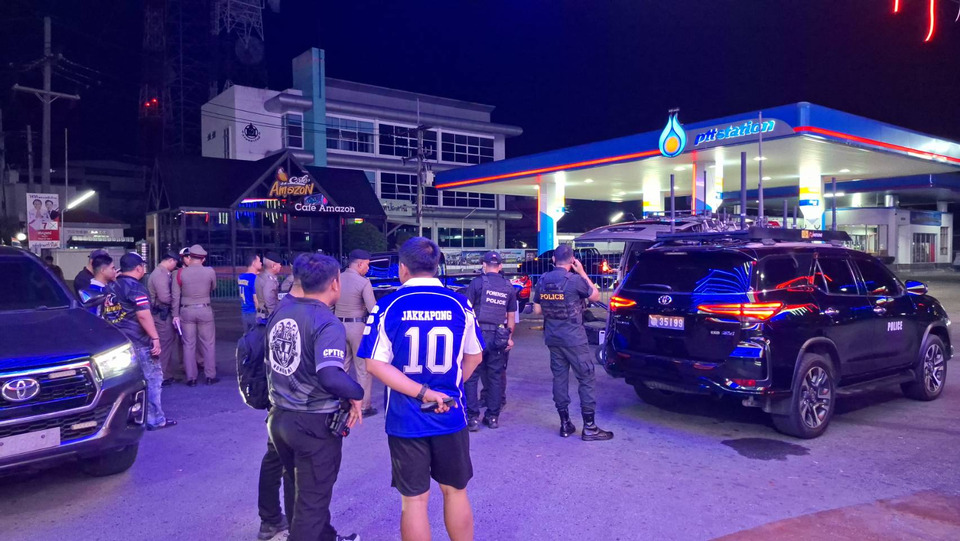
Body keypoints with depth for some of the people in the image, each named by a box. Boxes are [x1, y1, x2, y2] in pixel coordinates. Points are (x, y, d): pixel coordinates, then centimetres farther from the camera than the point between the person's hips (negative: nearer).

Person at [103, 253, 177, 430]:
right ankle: (155, 419, 3)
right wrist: (155, 338, -20)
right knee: (152, 379, 0)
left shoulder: (112, 287, 12)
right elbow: (143, 315, -22)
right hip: (139, 342, -8)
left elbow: (106, 315, 19)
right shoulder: (135, 287, -14)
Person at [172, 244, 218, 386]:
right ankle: (210, 376, 13)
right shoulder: (210, 272, -6)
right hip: (204, 310, -1)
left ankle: (191, 378, 12)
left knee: (189, 345, 8)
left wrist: (175, 314, 6)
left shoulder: (181, 273, -4)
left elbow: (176, 296, -1)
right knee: (209, 343, 9)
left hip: (186, 311, 1)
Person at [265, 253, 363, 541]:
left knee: (306, 489, 27)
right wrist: (356, 394, -18)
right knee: (312, 499, 10)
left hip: (278, 417, 8)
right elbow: (330, 375, -34)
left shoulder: (280, 311, 2)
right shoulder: (327, 323, -22)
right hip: (314, 424, -8)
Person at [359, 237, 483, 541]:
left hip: (405, 418, -1)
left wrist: (423, 393, -14)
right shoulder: (459, 304, -3)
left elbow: (374, 364, -13)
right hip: (450, 415, 1)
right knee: (455, 491, 19)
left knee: (414, 500, 10)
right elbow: (474, 356, 7)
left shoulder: (388, 306, -7)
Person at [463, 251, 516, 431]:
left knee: (471, 376, 2)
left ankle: (472, 417, 0)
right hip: (499, 336, 4)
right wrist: (510, 337, 21)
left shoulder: (477, 282, -2)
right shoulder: (509, 287, 10)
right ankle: (493, 416, 16)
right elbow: (511, 316, 14)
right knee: (495, 376, 12)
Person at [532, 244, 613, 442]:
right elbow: (596, 296, 1)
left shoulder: (542, 281, 3)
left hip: (553, 338, 6)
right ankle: (589, 428, 3)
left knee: (559, 377, 11)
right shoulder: (575, 280, -15)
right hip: (574, 338, -6)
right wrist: (583, 273, 4)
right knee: (586, 379, 1)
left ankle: (565, 424, 16)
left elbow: (537, 310, 9)